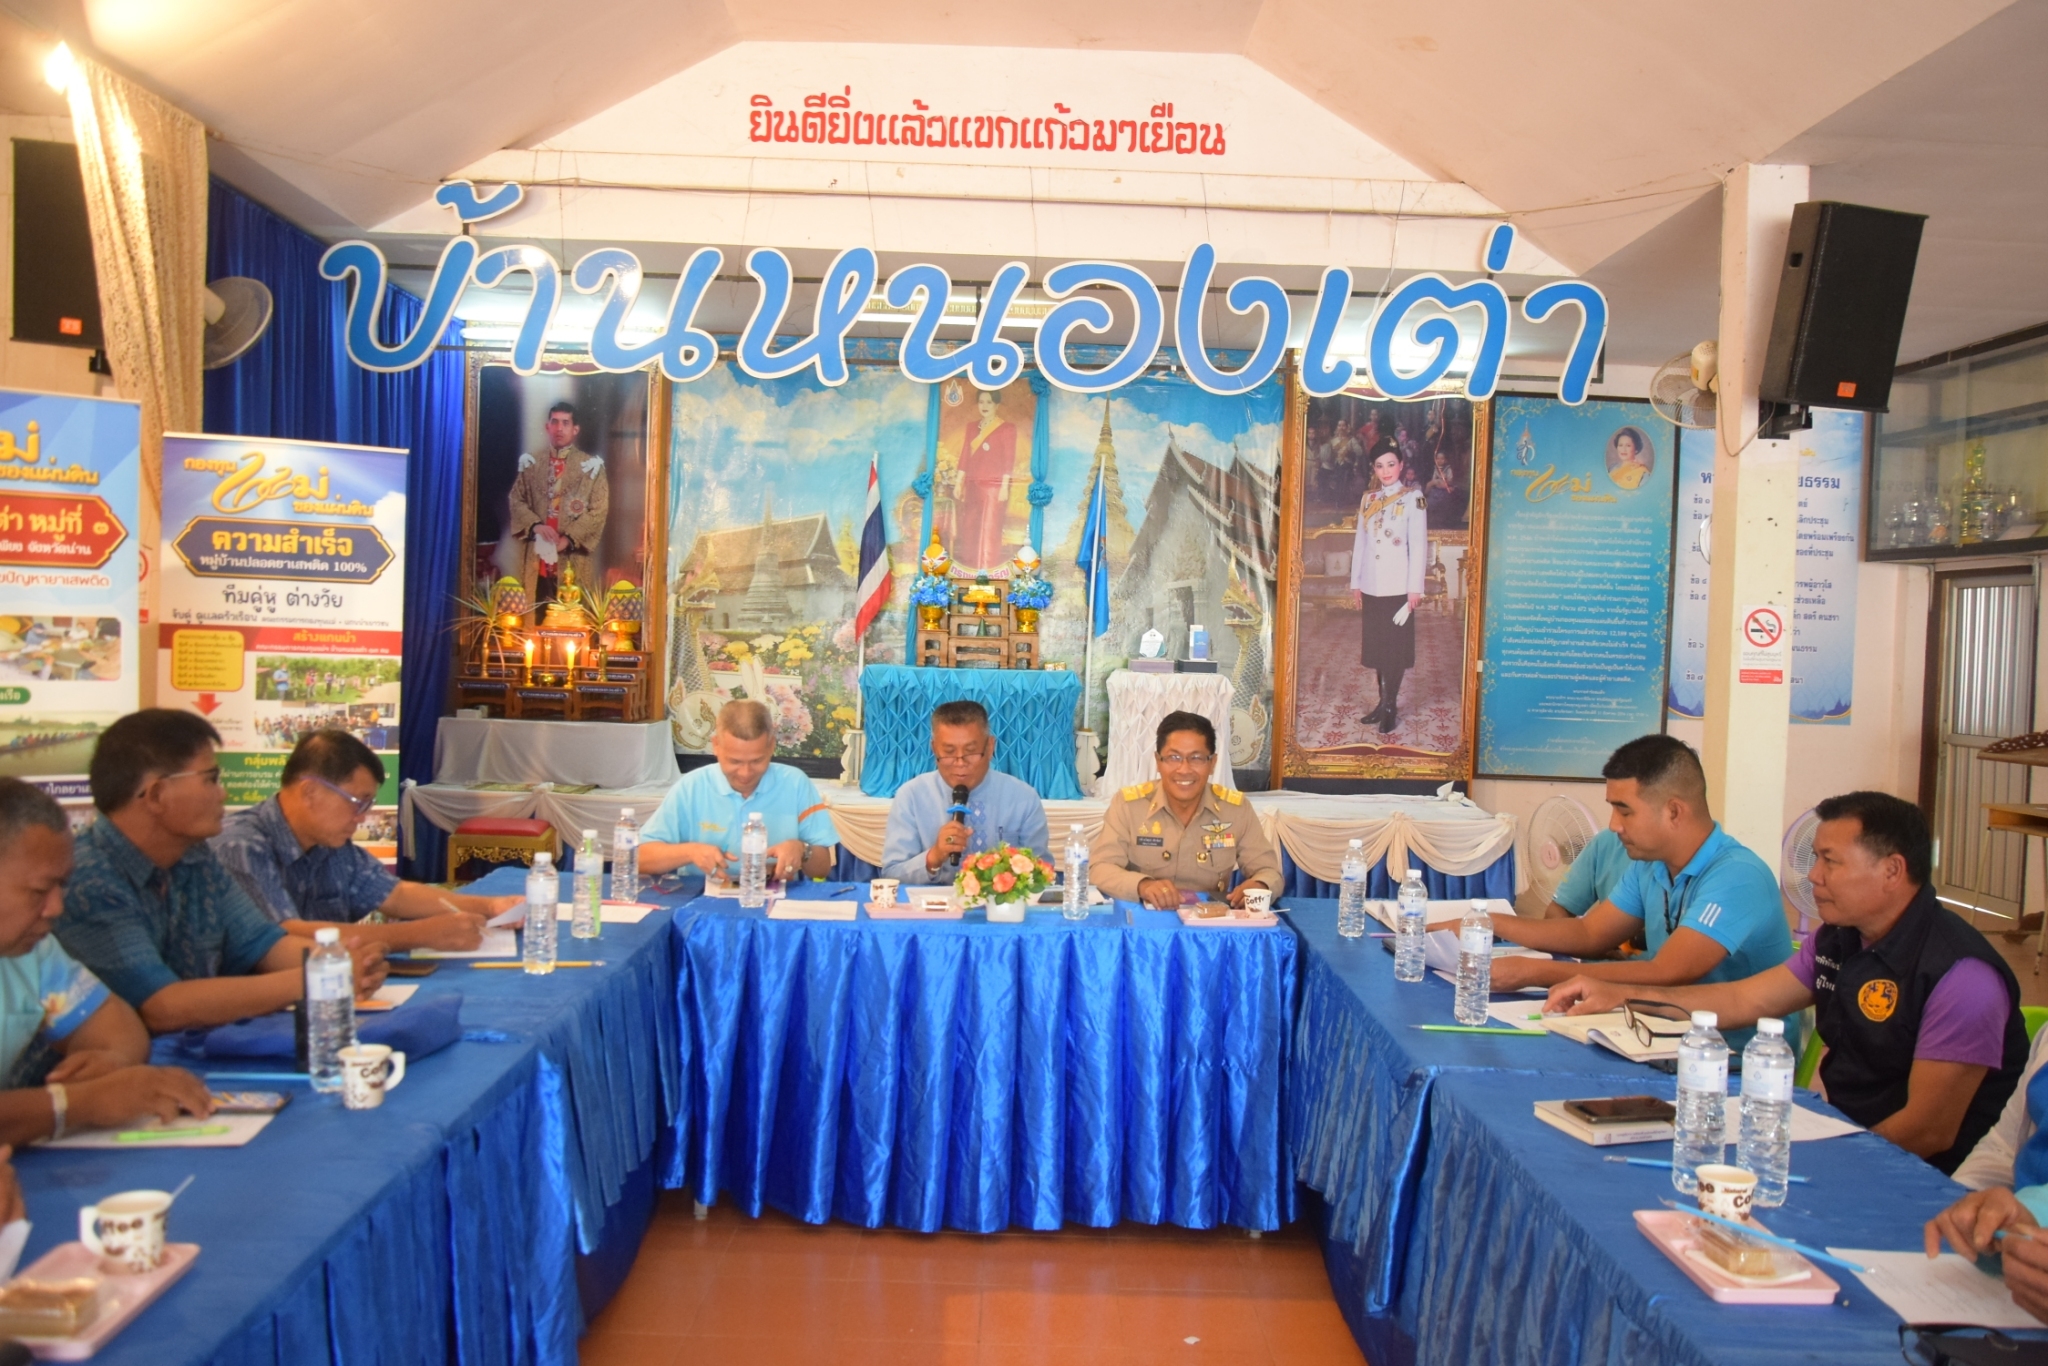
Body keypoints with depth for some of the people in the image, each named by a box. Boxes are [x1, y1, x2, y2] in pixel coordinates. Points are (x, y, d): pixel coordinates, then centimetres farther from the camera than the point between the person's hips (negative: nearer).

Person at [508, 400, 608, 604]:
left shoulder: (591, 466, 1)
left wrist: (568, 539, -12)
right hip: (536, 554, 3)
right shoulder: (531, 464, 12)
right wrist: (536, 525, -11)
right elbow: (516, 500, 9)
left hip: (573, 556, -3)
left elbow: (598, 511, -4)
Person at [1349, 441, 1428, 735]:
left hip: (1398, 586, -5)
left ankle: (1390, 707, 5)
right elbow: (1360, 541, 13)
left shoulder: (1412, 498, -4)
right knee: (1375, 646, 9)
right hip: (1371, 586, 5)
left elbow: (1418, 544, -7)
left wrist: (1415, 588, -12)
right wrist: (1356, 582, 10)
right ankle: (1382, 703, 18)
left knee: (1395, 647, 0)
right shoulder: (1367, 499, 10)